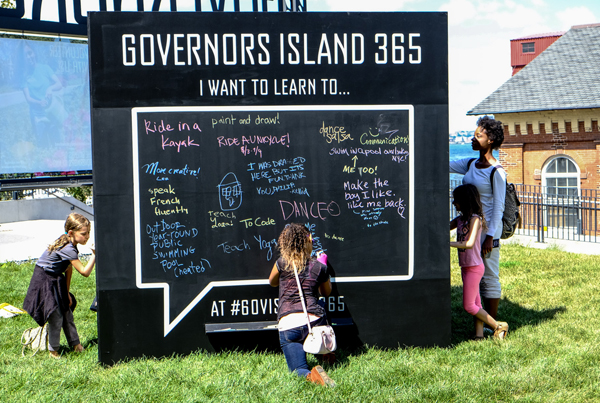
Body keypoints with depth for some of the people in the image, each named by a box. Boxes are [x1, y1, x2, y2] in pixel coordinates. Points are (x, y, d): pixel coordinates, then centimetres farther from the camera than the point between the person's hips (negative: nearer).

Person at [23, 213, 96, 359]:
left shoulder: (70, 245, -2)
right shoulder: (67, 249, -30)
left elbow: (68, 269, 6)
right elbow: (85, 272, -31)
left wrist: (67, 293, 8)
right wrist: (94, 255, -30)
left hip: (56, 281, 9)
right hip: (45, 282, -9)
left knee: (67, 312, 12)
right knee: (56, 317, -5)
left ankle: (75, 344, 22)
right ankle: (53, 350, 11)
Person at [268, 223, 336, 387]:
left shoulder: (282, 263, 4)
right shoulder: (319, 267, 7)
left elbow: (272, 282, 25)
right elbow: (326, 292, 25)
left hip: (288, 325, -1)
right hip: (314, 320, 1)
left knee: (298, 369, 2)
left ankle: (311, 375, -31)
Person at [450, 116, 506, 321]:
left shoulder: (496, 171, -12)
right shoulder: (470, 165, 9)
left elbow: (498, 207, -13)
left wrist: (490, 237, -16)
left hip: (487, 229, -8)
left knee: (489, 277, 0)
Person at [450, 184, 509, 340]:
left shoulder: (475, 219, -16)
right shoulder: (460, 219, 9)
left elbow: (469, 243, -27)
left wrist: (447, 243, -29)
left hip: (474, 267, -8)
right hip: (465, 267, 8)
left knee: (469, 306, -5)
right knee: (475, 303, 9)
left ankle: (499, 326, 6)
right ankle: (479, 335, 13)